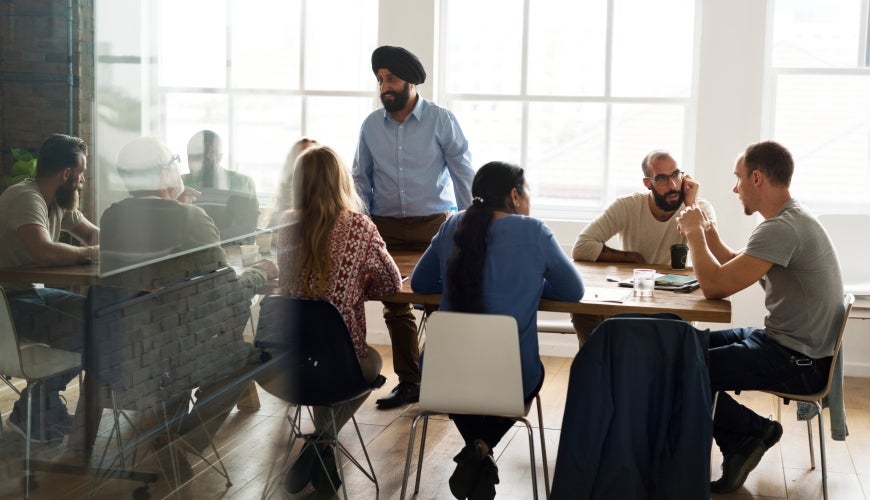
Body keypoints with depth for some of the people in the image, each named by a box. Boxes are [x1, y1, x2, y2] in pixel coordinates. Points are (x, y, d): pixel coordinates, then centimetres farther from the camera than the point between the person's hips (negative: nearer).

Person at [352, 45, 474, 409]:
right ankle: (408, 382, 18)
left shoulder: (441, 121, -3)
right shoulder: (371, 125, 6)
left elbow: (464, 174, -1)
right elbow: (361, 178, 13)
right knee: (395, 307, 7)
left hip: (434, 224, -3)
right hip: (386, 226, 4)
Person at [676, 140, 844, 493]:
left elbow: (715, 286, -25)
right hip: (784, 341, 10)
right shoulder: (790, 219, 9)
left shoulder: (782, 229, -25)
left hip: (798, 361, -10)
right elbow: (734, 271, 20)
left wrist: (694, 232, -12)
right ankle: (742, 443, 12)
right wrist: (707, 231, 7)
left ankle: (753, 431, 5)